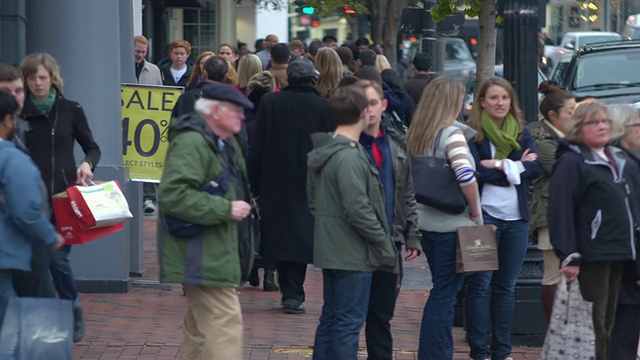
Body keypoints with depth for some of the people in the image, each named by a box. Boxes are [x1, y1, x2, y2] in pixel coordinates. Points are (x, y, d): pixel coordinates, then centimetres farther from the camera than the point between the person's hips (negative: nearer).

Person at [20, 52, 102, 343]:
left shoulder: (70, 111, 2)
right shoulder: (20, 113, 2)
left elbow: (92, 147, 9)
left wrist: (87, 164, -12)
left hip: (64, 196, -1)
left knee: (57, 258, -8)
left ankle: (74, 314, 12)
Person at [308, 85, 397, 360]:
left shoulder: (321, 153, 10)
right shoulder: (351, 158, -20)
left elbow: (313, 202, 17)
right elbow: (359, 210, -22)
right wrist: (385, 245, -13)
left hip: (329, 251, 9)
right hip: (353, 254, -9)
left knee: (331, 318, 15)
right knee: (349, 322, -5)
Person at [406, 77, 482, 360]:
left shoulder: (416, 134, 9)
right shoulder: (451, 133, -14)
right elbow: (465, 174, -26)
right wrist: (475, 212, -14)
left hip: (425, 219, 7)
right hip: (452, 224, -7)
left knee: (441, 291, 18)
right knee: (446, 293, -1)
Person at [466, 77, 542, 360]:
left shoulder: (521, 134, 12)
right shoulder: (472, 134, -3)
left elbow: (536, 167, -2)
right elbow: (477, 171, -16)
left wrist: (501, 165, -11)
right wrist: (517, 167, -9)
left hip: (516, 218, 5)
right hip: (484, 216, -5)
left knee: (506, 286, 9)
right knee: (480, 285, -2)